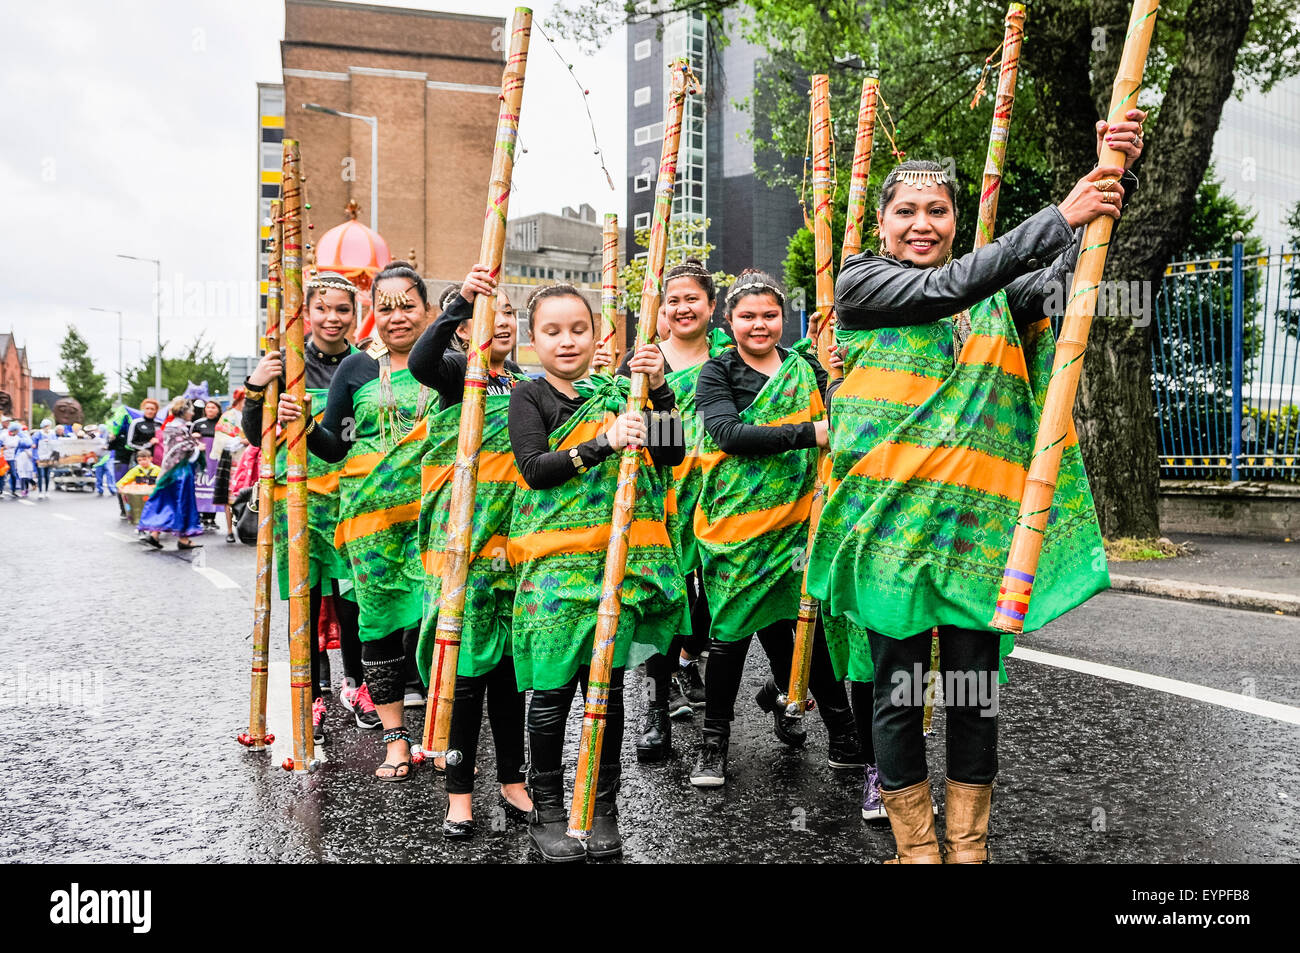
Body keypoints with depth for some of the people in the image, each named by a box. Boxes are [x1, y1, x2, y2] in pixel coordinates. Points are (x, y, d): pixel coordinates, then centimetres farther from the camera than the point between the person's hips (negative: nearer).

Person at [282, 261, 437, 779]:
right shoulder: (356, 368, 9)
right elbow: (333, 446, 9)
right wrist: (302, 425, -9)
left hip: (432, 508, -2)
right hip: (370, 509, 2)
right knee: (379, 615, 5)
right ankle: (395, 736, 17)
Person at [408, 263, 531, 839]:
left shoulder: (528, 384, 15)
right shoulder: (460, 370, 0)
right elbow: (419, 363, -24)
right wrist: (461, 299, -32)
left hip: (518, 539, 5)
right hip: (464, 537, -5)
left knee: (510, 661, 11)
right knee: (465, 663, -2)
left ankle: (512, 782, 22)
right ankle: (459, 793, 10)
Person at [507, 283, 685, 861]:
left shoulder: (616, 393, 12)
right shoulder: (529, 397, 4)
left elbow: (671, 455, 4)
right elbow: (534, 469, -12)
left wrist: (659, 391, -8)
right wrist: (603, 444, -23)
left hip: (618, 558, 3)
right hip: (554, 562, -3)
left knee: (608, 688, 7)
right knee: (553, 690, 0)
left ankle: (602, 808, 22)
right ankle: (546, 810, 17)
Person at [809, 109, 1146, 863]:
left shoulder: (1000, 297, 16)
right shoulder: (861, 284, 3)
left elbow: (1069, 269, 1)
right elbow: (946, 290, -12)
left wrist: (1115, 176, -14)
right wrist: (1057, 217, -18)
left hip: (981, 522, 3)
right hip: (893, 516, -3)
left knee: (976, 688, 7)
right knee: (900, 690, 4)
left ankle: (970, 846, 24)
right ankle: (918, 847, 21)